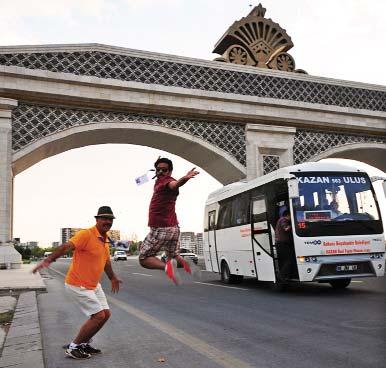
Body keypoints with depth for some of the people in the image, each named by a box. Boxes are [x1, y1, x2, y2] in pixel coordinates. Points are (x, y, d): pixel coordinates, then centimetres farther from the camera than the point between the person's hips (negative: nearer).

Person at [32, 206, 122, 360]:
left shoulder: (105, 239, 7)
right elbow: (66, 247, -34)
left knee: (106, 314, 10)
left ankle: (84, 344, 26)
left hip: (94, 285, 9)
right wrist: (48, 260, -48)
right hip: (79, 285, -9)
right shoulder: (86, 234, -21)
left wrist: (113, 278, 33)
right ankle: (73, 347, 8)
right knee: (98, 316, -9)